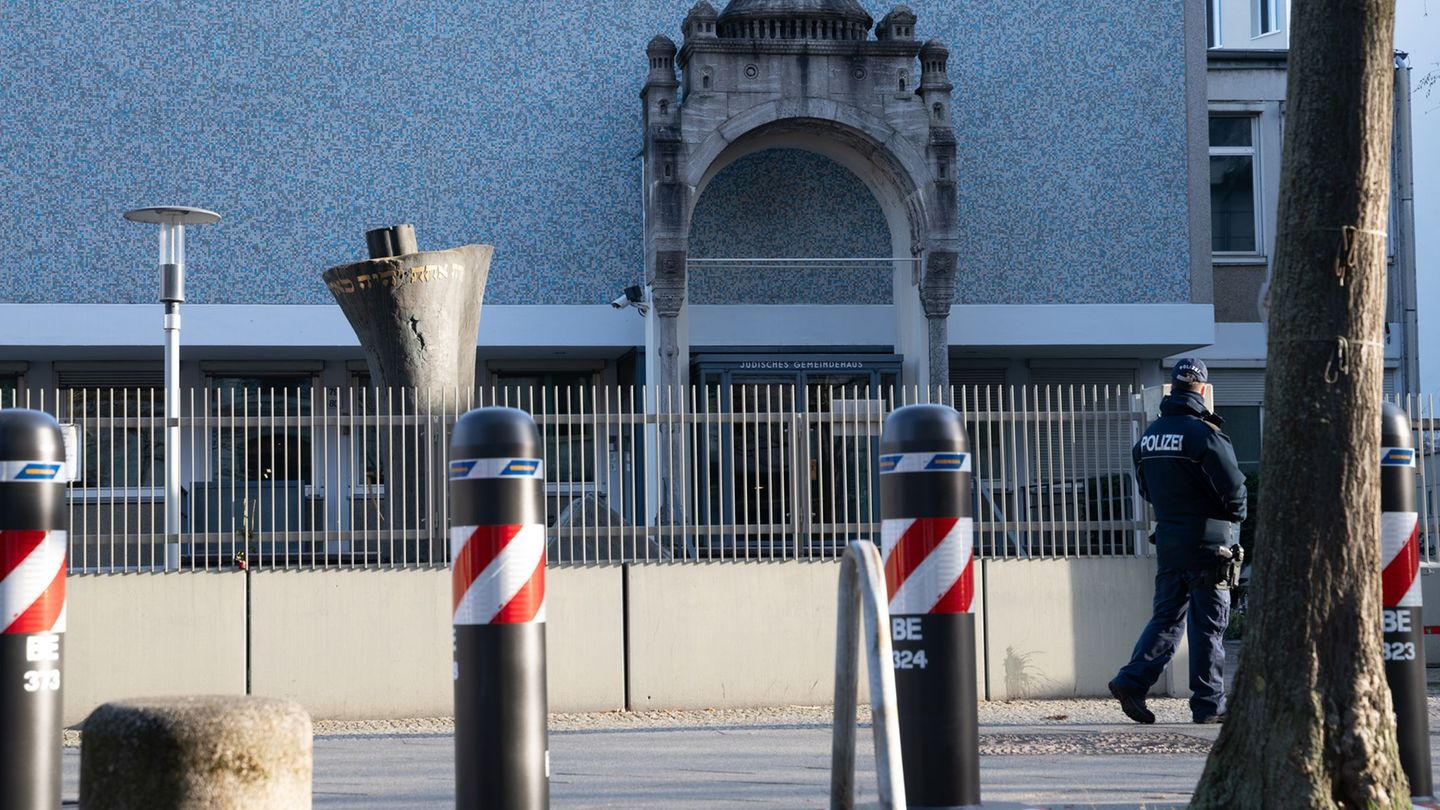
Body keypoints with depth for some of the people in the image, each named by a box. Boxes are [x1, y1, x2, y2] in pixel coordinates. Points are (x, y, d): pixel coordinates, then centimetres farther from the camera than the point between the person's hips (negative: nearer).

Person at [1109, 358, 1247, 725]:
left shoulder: (1149, 435, 8)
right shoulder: (1204, 433, -15)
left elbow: (1146, 488, 17)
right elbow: (1234, 486, -15)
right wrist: (1235, 516, 5)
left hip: (1167, 539, 6)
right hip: (1207, 541, -6)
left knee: (1166, 616, 13)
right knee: (1208, 625, 1)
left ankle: (1132, 681, 0)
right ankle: (1208, 704, 4)